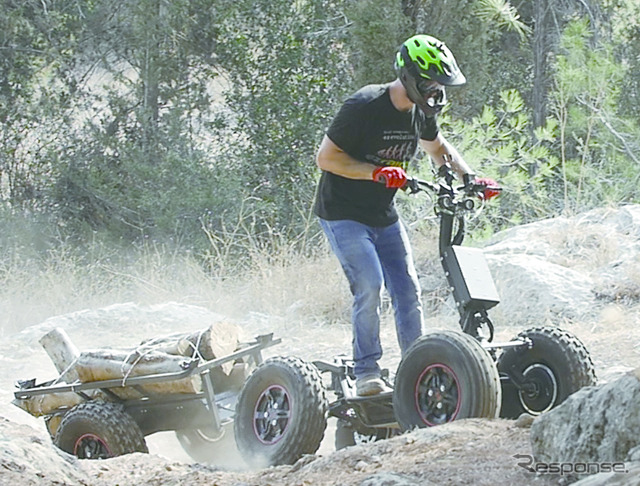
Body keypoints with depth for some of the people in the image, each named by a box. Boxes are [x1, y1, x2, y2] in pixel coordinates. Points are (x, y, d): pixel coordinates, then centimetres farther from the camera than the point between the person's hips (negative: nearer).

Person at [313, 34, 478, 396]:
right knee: (370, 287, -18)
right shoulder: (365, 107, -22)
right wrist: (377, 172, -29)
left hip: (384, 216, 7)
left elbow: (438, 147, 21)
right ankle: (366, 373, -10)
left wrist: (468, 176, 4)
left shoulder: (421, 112, 1)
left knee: (408, 288, 1)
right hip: (343, 214, -7)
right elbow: (326, 157, -20)